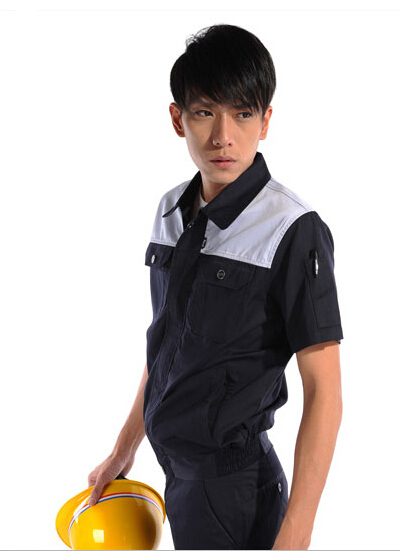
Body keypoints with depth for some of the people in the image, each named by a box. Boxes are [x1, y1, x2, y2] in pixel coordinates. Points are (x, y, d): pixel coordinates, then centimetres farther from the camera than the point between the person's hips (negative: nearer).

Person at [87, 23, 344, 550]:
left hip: (234, 482, -6)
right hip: (177, 468, 7)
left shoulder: (294, 230, -18)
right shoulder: (171, 211, 4)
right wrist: (124, 449, 18)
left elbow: (324, 392, -19)